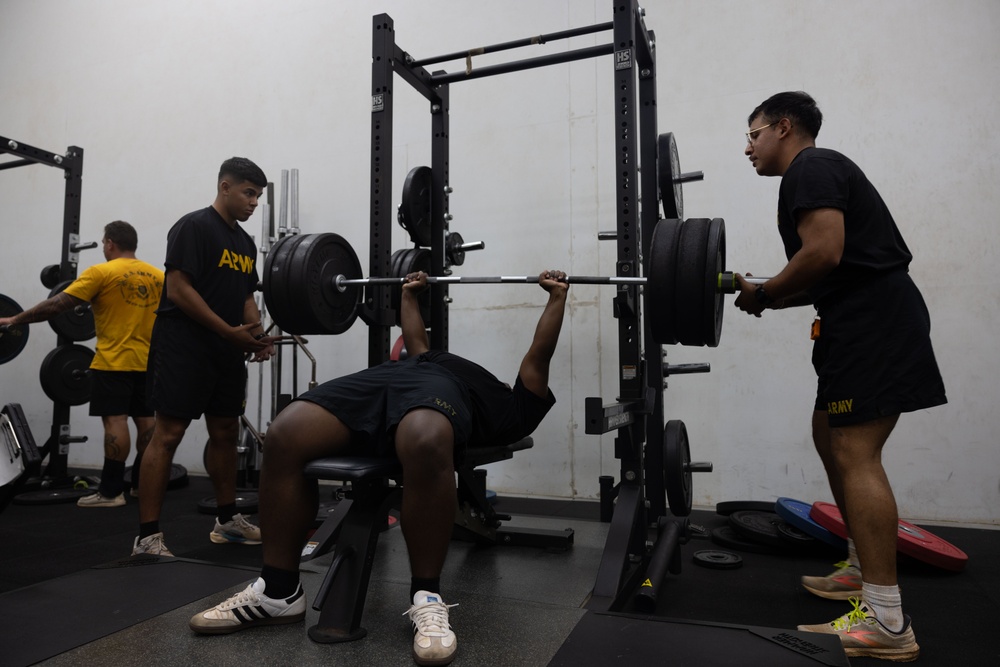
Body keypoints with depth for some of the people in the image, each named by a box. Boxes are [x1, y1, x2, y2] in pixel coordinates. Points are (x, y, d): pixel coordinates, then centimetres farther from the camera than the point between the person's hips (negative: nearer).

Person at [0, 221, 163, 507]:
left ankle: (111, 491, -5)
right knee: (146, 420, 9)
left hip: (114, 361, -6)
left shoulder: (102, 272, -7)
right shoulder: (157, 276, 9)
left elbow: (57, 304, -9)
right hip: (146, 361, 6)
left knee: (115, 421, -7)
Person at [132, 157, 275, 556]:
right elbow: (178, 289, -17)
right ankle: (147, 537, -2)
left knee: (226, 432, 12)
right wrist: (232, 331, -20)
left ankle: (227, 520, 24)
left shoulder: (245, 243, 16)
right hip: (184, 346, -9)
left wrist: (257, 335, 2)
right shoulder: (194, 227, -9)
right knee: (168, 434, -8)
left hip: (226, 351, 9)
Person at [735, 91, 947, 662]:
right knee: (832, 439, 16)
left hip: (874, 321, -11)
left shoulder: (809, 169, -7)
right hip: (865, 318, 11)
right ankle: (864, 570, 26)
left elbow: (824, 254, -22)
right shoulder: (818, 172, 24)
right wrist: (765, 293, 15)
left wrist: (762, 296, -9)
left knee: (855, 454, -13)